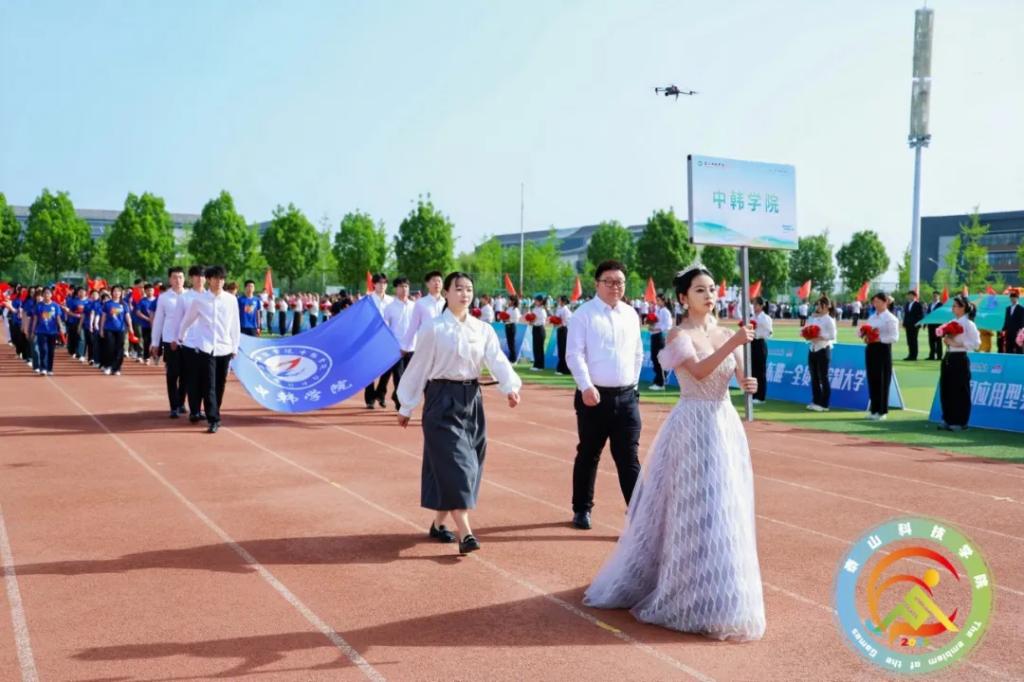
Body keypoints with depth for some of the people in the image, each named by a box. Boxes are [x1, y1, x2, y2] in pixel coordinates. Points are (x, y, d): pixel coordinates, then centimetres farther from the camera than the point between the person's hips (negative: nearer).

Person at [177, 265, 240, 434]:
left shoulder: (231, 300, 3)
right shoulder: (199, 300, -1)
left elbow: (235, 325, 8)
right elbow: (187, 320, 13)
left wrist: (235, 347, 9)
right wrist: (180, 338, 22)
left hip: (224, 348, 2)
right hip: (205, 348, -2)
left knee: (220, 385, 9)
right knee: (209, 386, -7)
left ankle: (214, 416, 25)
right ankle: (213, 420, -8)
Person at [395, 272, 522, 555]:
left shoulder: (483, 329, 5)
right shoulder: (433, 328, -6)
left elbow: (497, 360, -8)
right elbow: (418, 368, -2)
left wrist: (511, 387, -27)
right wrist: (406, 408, 1)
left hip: (471, 400, 5)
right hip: (443, 399, -5)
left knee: (469, 465, 10)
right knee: (453, 464, -11)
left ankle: (438, 523, 26)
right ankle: (465, 534, -12)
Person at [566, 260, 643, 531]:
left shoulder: (630, 314, 11)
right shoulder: (584, 314, -5)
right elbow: (574, 354, -12)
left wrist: (632, 383, 15)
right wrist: (586, 386, -21)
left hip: (626, 396, 3)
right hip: (595, 396, -3)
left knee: (629, 458, 2)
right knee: (588, 455, 9)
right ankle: (582, 509, 24)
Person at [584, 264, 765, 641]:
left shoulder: (725, 333, 10)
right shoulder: (680, 335, -8)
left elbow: (741, 377, 4)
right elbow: (699, 371, -24)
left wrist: (750, 384, -18)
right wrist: (732, 343, -33)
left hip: (726, 424, 7)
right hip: (693, 425, -6)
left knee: (725, 509, 12)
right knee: (695, 509, -4)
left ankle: (719, 593, 29)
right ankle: (694, 597, 10)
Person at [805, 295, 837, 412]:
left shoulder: (829, 320, -7)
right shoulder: (812, 318, 12)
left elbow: (832, 336, -13)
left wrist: (820, 337, -22)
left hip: (823, 349, -6)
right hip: (812, 349, 6)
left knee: (823, 377, -2)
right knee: (814, 377, 9)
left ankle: (824, 404, 3)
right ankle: (815, 401, 16)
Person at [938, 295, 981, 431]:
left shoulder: (968, 324, -10)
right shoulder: (952, 322, 12)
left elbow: (976, 343, -14)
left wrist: (958, 344, -19)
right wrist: (946, 340, 2)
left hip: (960, 359, -8)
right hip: (948, 358, 8)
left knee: (960, 392, -1)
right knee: (946, 390, 9)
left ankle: (959, 422, 8)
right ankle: (948, 420, 19)